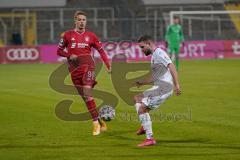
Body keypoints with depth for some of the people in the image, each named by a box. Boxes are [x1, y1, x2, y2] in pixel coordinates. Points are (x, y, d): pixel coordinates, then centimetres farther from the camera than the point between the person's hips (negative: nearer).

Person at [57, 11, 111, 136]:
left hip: (87, 65, -2)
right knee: (85, 97, 2)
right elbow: (59, 51, 9)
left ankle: (96, 123, -14)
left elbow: (101, 50, 12)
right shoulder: (68, 35, 6)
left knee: (87, 94, -19)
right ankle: (100, 122, 12)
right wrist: (69, 56, -10)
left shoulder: (90, 36, 6)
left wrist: (108, 65, 2)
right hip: (74, 68, 2)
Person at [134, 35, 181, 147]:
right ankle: (145, 126, 16)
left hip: (164, 87, -11)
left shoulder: (159, 53, -9)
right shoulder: (153, 56, 22)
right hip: (158, 87, 11)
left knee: (142, 109, -14)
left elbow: (171, 67, -21)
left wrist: (176, 85, -30)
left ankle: (150, 139, -13)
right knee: (137, 98, 24)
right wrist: (141, 83, 17)